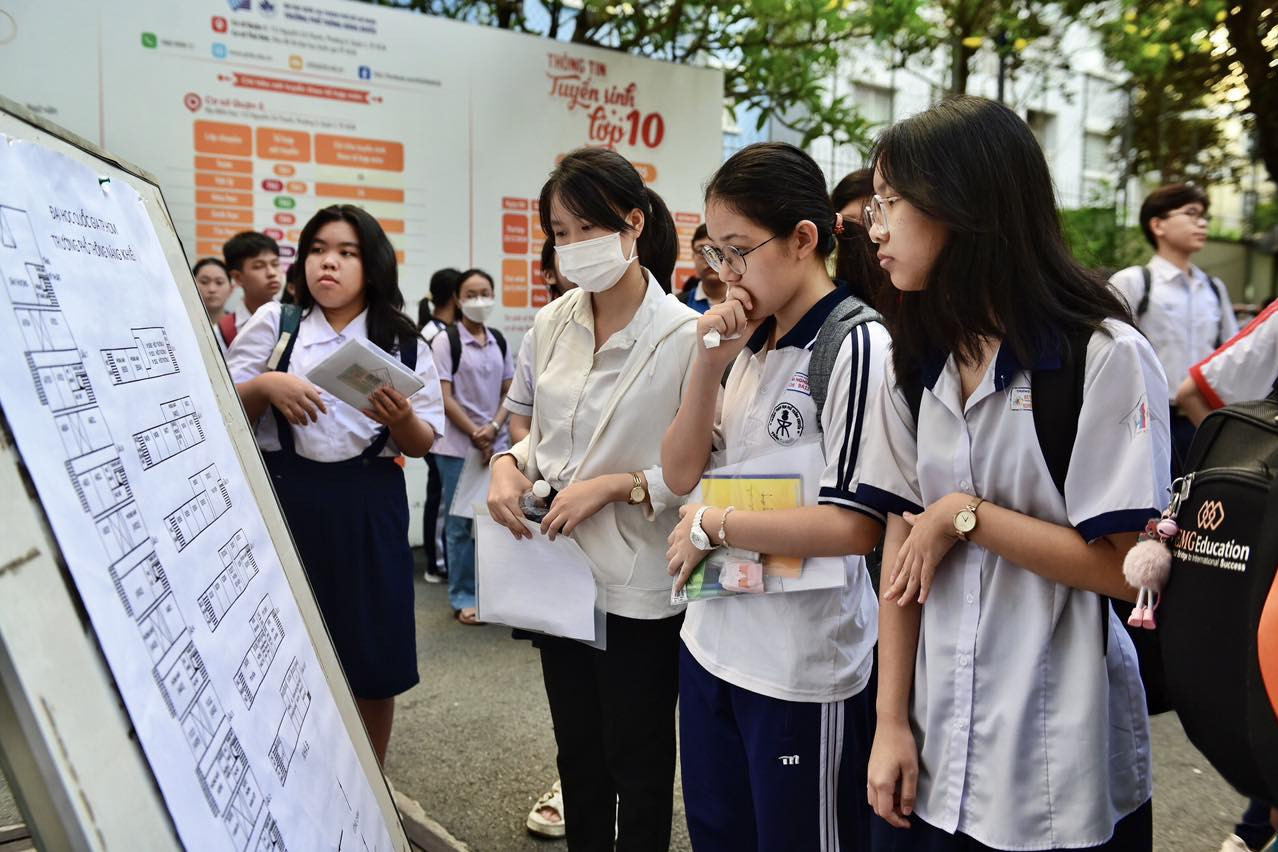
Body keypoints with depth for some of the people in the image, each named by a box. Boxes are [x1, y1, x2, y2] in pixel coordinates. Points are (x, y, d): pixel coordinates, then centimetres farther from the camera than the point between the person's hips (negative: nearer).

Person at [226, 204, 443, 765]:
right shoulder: (273, 323, 4)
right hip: (285, 501, 0)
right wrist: (264, 386, -17)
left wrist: (401, 418, -18)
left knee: (373, 660, 9)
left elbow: (421, 446, 3)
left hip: (369, 508, 1)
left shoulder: (403, 344, 4)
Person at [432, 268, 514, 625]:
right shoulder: (445, 341, -5)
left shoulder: (499, 341, 9)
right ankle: (462, 597, 12)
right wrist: (476, 434, -11)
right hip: (457, 446, -4)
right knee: (460, 524, 2)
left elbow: (509, 392, 9)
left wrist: (493, 428, -8)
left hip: (494, 444, 4)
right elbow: (444, 398, -9)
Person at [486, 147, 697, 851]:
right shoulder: (554, 322, 3)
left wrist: (615, 485, -22)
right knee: (578, 755, 23)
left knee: (639, 764, 15)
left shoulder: (685, 336, -17)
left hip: (638, 586, -6)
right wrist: (510, 464, -6)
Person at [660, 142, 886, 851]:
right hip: (712, 644, 7)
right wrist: (709, 364, -9)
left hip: (804, 672, -7)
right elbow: (681, 474, 3)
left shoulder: (857, 345, -16)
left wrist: (713, 525, -14)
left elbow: (855, 526, -23)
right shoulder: (746, 343, 5)